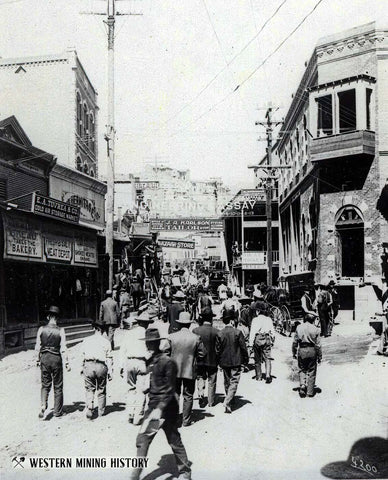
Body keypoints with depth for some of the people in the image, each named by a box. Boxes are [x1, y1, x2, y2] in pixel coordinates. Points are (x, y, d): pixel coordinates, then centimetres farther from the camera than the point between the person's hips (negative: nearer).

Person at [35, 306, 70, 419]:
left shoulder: (41, 329, -4)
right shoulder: (60, 331, -11)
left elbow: (38, 347, 0)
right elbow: (63, 349, -11)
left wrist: (38, 359, 13)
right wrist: (67, 363, -4)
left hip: (44, 358, 2)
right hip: (56, 358, -2)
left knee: (45, 385, 15)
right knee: (58, 386, 10)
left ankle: (43, 404, -7)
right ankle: (57, 411, 17)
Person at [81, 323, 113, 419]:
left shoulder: (86, 340, 11)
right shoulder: (106, 342, 7)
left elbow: (82, 355, 12)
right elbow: (109, 358, 4)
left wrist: (82, 368, 21)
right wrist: (110, 372, 6)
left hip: (88, 365, 0)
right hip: (101, 366, 0)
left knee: (89, 390, 7)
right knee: (101, 390, 14)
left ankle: (89, 411, -8)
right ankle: (101, 412, 23)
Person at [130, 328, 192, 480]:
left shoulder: (167, 362, -17)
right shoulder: (150, 360, 5)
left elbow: (170, 390, -17)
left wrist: (160, 408, -24)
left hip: (166, 407, -7)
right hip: (153, 406, 8)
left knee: (174, 440, 1)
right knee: (142, 439, 9)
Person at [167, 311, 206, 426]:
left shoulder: (171, 337, -8)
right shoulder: (196, 338, -8)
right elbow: (202, 353, -2)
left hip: (174, 370, 1)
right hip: (190, 371, 0)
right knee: (188, 396, 10)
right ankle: (186, 420, 14)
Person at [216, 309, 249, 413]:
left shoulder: (219, 334, -5)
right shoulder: (237, 333, -12)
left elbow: (217, 350, 0)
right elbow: (243, 347, -7)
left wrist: (219, 362, 13)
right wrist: (245, 360, 6)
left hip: (224, 362, 3)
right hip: (236, 362, -3)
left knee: (227, 381, 19)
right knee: (234, 382, 0)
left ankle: (229, 399, 34)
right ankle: (227, 402, -12)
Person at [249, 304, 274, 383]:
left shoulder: (255, 320, -9)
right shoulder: (269, 319, 3)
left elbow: (252, 332, -10)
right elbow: (272, 331, 8)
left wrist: (251, 343, -6)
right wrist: (272, 340, 18)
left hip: (257, 339, -2)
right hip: (267, 340, 2)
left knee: (257, 359, 11)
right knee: (267, 358, 3)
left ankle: (258, 376, 18)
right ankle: (268, 375, -13)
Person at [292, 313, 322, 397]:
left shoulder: (299, 327, -2)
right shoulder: (315, 329, -7)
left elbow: (295, 342, 2)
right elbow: (318, 345, -5)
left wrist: (294, 352, 13)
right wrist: (319, 356, 4)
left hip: (301, 350, 1)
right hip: (312, 350, -1)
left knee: (302, 370, 17)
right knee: (311, 371, 9)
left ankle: (302, 384, -5)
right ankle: (310, 391, 13)